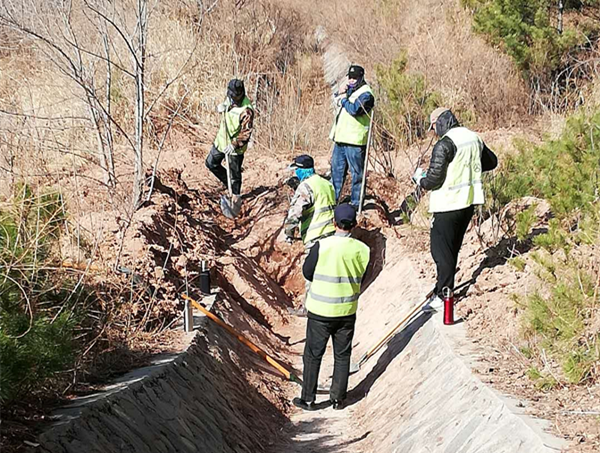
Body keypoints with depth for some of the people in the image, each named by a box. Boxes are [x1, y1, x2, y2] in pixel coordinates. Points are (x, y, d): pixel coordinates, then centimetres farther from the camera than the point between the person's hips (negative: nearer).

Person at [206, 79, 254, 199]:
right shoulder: (230, 99, -6)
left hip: (235, 147, -8)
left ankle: (236, 197, 24)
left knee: (235, 174, 6)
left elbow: (246, 133, -28)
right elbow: (223, 107, 16)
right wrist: (220, 107, -8)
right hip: (222, 140, 8)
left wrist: (234, 144, -38)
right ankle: (228, 182, 39)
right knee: (211, 163, 21)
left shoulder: (246, 110, -29)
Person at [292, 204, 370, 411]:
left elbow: (307, 272, -5)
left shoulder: (322, 246, -19)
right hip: (347, 311, 2)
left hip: (320, 310, -2)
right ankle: (338, 398, 23)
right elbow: (361, 276, 4)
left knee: (313, 355, 11)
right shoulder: (362, 249, -11)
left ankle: (308, 399, 16)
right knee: (342, 355, 17)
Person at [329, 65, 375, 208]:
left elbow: (355, 109, -26)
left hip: (354, 140, -9)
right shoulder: (350, 90, 17)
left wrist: (344, 100, -10)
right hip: (340, 137, 9)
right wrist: (340, 94, 5)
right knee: (337, 168, 15)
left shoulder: (365, 94, -12)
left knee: (357, 172, -1)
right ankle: (333, 198, 25)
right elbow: (338, 103, 25)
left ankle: (356, 202, 4)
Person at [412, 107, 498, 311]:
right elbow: (491, 162, 21)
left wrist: (419, 178, 1)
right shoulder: (474, 138, 7)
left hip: (448, 205, -8)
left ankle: (443, 296, 2)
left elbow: (433, 180, -19)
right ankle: (444, 286, 30)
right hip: (469, 202, 8)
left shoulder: (444, 145, -18)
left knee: (441, 250, 0)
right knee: (453, 248, 19)